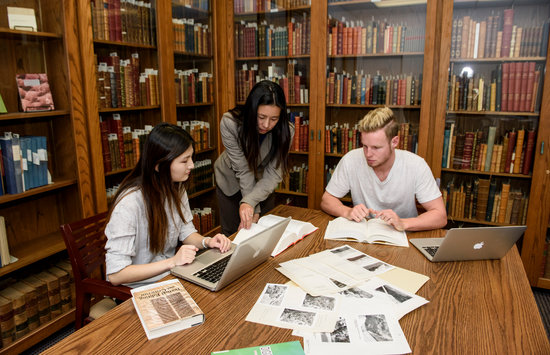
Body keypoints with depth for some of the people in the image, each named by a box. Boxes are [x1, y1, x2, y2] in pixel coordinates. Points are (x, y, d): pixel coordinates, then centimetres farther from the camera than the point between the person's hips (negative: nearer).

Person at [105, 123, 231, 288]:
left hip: (171, 275, 7)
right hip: (140, 286, -7)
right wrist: (172, 261, -30)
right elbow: (115, 274, -26)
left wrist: (206, 241, -11)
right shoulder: (129, 204, -27)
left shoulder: (176, 188, -1)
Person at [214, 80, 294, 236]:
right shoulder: (229, 123, -31)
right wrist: (254, 209, -32)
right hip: (231, 181, -1)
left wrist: (249, 201, -42)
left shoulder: (286, 131, -27)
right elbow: (243, 170, -30)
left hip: (262, 183, 2)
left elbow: (274, 174, -27)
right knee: (231, 234, 7)